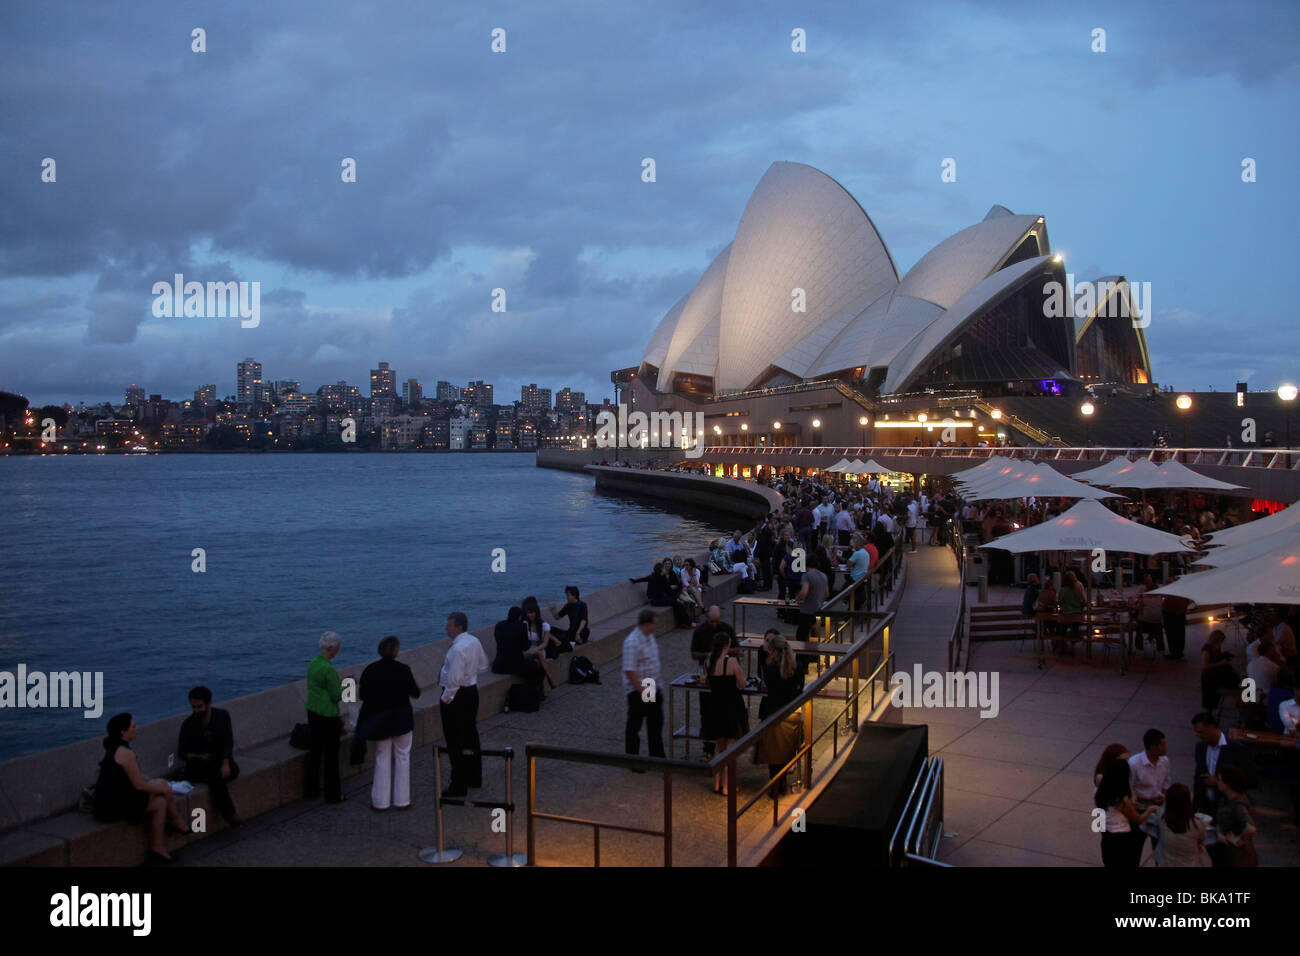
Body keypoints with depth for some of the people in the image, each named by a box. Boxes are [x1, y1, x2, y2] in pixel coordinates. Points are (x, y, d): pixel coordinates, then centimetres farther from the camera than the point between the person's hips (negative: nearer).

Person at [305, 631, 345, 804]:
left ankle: (310, 790, 27)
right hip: (327, 716, -8)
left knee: (315, 751, 18)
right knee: (331, 755, 4)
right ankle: (333, 794, 14)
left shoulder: (313, 664, 4)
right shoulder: (328, 669, -22)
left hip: (312, 712, 8)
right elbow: (336, 697, -15)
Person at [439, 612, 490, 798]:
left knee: (455, 743, -1)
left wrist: (444, 699, -15)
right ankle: (474, 779, 32)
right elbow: (483, 665, 17)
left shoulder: (457, 649, -24)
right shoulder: (474, 641, 4)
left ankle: (458, 786, 5)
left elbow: (454, 679, -25)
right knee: (471, 736, 20)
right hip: (472, 690, 10)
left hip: (457, 697, -10)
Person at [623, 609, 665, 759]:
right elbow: (629, 671, -25)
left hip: (652, 689, 9)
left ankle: (657, 756, 32)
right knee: (634, 725, 5)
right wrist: (642, 691, -22)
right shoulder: (632, 642, -24)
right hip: (637, 691, -9)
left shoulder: (650, 637, 6)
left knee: (656, 723, 17)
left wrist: (656, 685, 17)